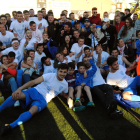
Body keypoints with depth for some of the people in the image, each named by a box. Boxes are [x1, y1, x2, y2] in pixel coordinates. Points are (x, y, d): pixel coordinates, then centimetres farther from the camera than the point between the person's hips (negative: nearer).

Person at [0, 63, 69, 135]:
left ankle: (10, 126, -45)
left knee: (33, 111, -33)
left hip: (43, 100, 1)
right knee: (15, 95, -29)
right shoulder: (50, 76, -4)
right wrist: (19, 89, -21)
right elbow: (33, 82, -11)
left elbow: (64, 95, 28)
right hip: (35, 91, 0)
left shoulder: (65, 85, 8)